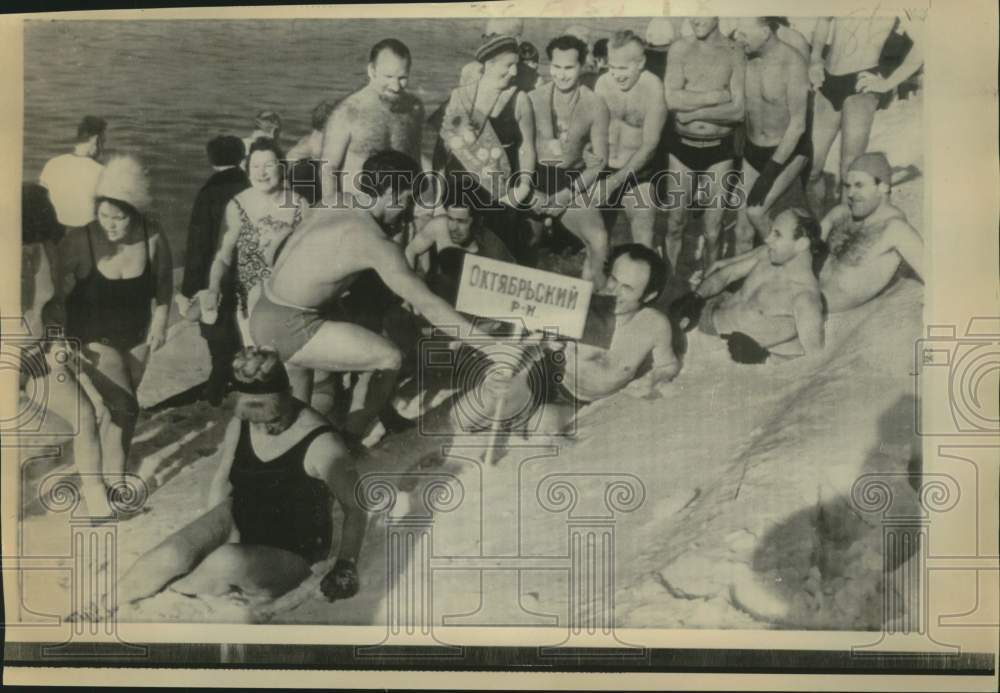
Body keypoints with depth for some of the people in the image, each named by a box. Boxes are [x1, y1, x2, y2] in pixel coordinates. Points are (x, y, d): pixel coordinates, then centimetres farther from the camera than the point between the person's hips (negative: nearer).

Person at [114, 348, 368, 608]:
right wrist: (209, 535, 9)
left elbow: (355, 507, -15)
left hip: (290, 555, -5)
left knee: (228, 561, -35)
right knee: (172, 555, -23)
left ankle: (165, 589, -6)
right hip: (238, 520, 5)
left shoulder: (320, 444, -26)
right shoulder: (240, 425, -9)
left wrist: (346, 566, -18)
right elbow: (222, 479, 9)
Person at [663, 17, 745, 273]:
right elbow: (672, 99, -12)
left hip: (719, 149, -1)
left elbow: (739, 110, -12)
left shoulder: (734, 53, -4)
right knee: (674, 224, 8)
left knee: (712, 231, 6)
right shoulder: (679, 48, 0)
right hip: (682, 146, 1)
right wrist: (718, 96, -14)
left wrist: (694, 112, -16)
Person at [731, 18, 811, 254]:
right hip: (752, 149, 5)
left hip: (789, 150, -5)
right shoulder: (745, 57, -7)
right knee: (743, 230, 2)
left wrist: (770, 173, -22)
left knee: (756, 212, -20)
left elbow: (798, 124, -21)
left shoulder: (792, 64, -23)